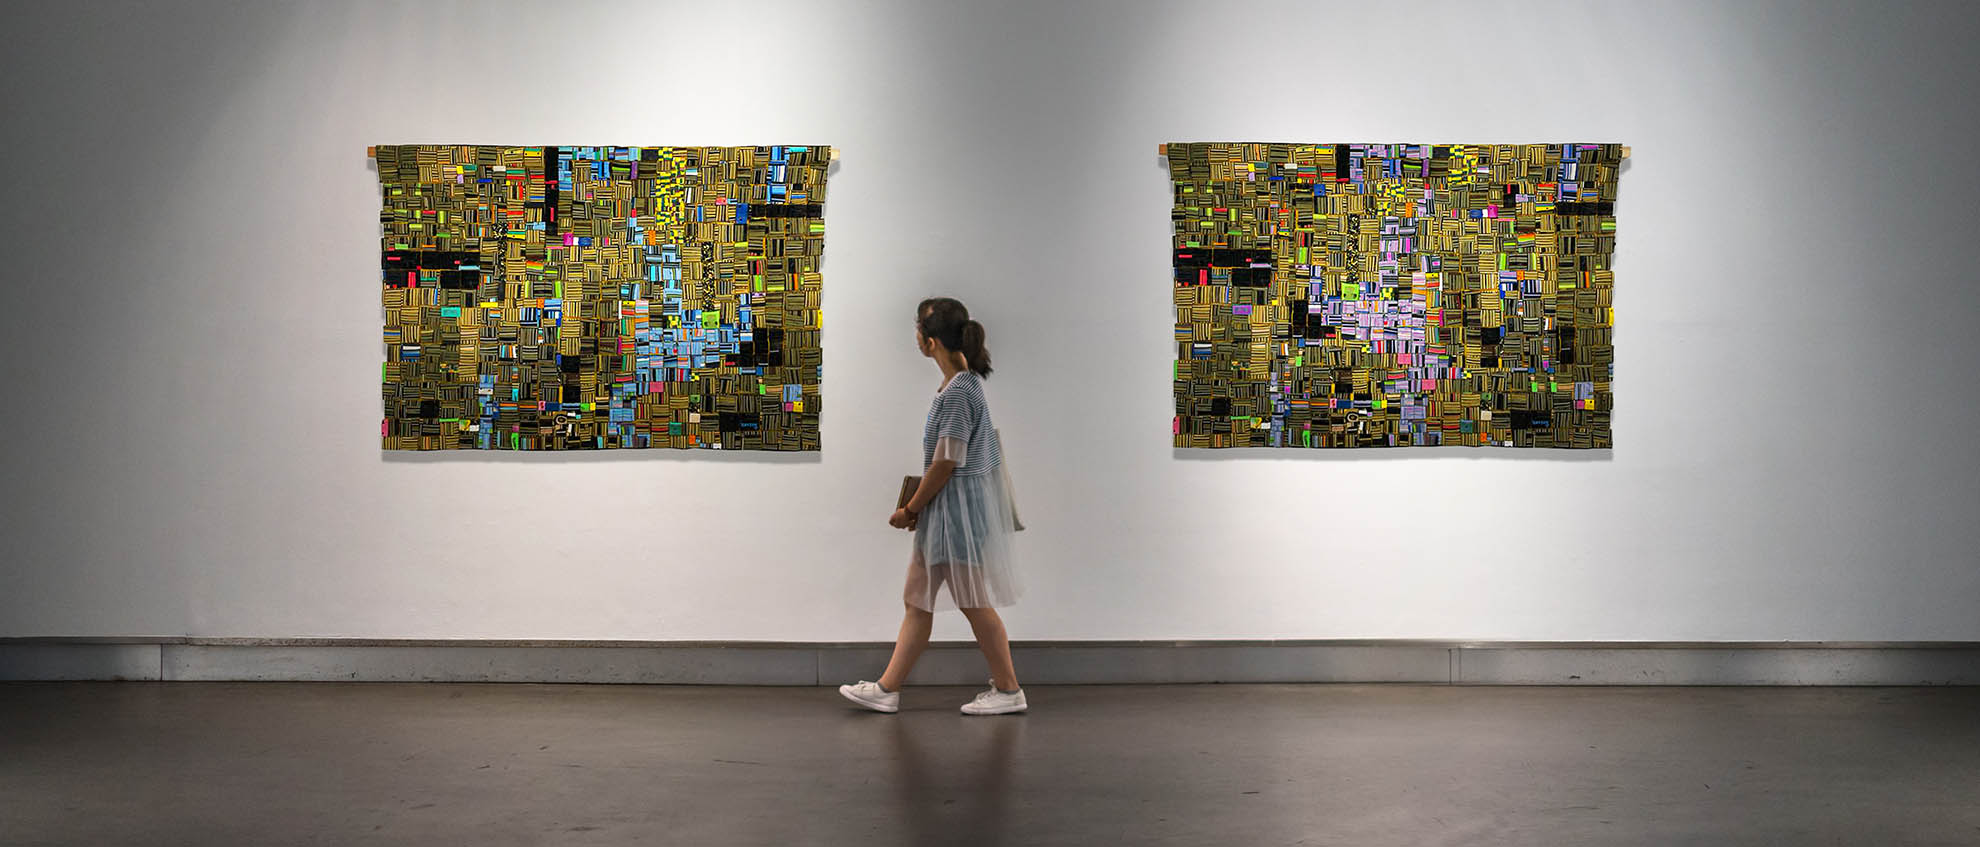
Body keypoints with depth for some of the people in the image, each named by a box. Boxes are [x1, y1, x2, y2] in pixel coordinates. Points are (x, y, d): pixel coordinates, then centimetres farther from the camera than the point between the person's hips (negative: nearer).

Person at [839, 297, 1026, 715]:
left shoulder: (958, 392, -21)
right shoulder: (962, 383, 10)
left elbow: (946, 464, -20)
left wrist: (910, 509, -9)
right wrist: (916, 508, 15)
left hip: (957, 508, -10)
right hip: (942, 512, 10)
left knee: (974, 602, 1)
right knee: (918, 598, 12)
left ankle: (1008, 690, 13)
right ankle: (887, 689, 19)